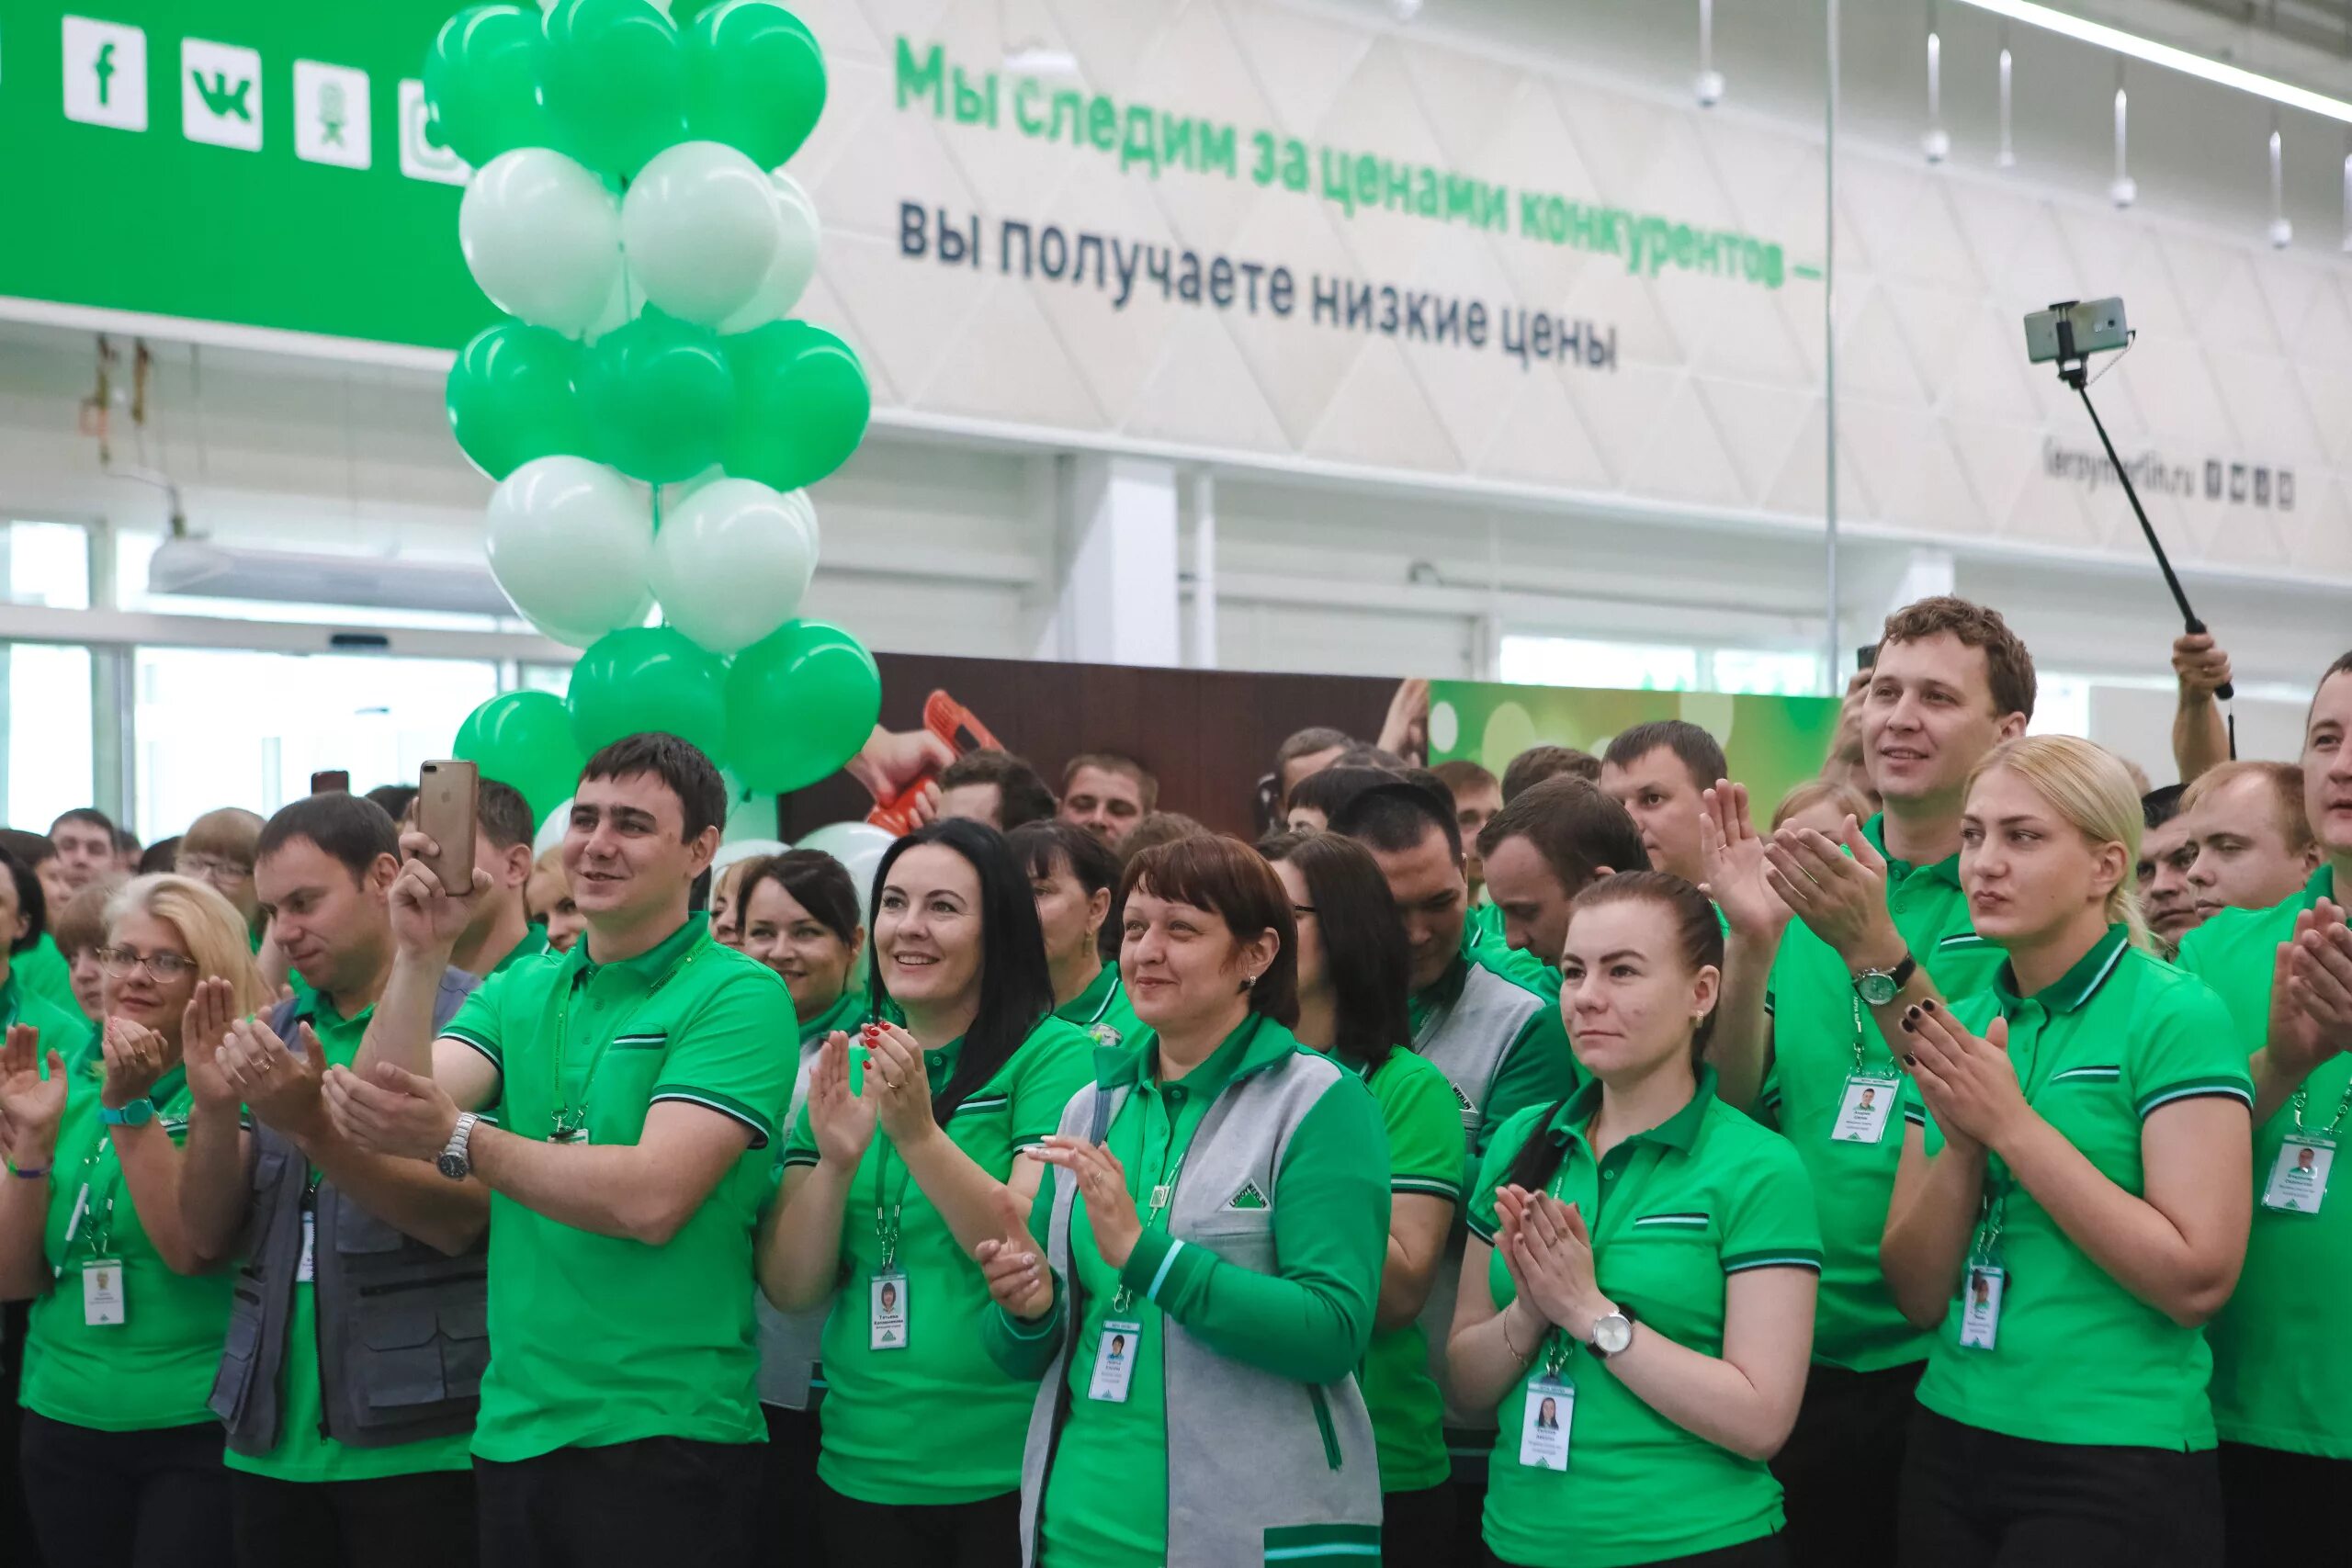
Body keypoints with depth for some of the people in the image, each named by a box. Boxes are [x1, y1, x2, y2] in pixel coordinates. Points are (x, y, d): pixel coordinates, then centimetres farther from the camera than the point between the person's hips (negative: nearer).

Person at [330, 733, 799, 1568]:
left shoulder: (739, 995, -8)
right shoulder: (519, 992, 11)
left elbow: (652, 1199, -19)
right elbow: (386, 1111, -3)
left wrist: (457, 1138, -24)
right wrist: (420, 956, -13)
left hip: (665, 1439, -5)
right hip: (512, 1432, 5)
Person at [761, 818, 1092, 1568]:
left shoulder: (1054, 1055, -7)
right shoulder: (844, 1068, 8)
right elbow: (790, 1289, 2)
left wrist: (917, 1134, -28)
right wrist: (834, 1159, -14)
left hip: (1008, 1472, -4)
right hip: (862, 1470, 5)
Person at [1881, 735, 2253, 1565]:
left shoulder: (2176, 1016, -10)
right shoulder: (1960, 1029, 7)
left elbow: (2197, 1279, -18)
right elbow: (1918, 1295, 4)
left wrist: (2014, 1126, -18)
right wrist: (1962, 1142, -12)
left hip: (2117, 1464, -5)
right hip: (1951, 1441, 6)